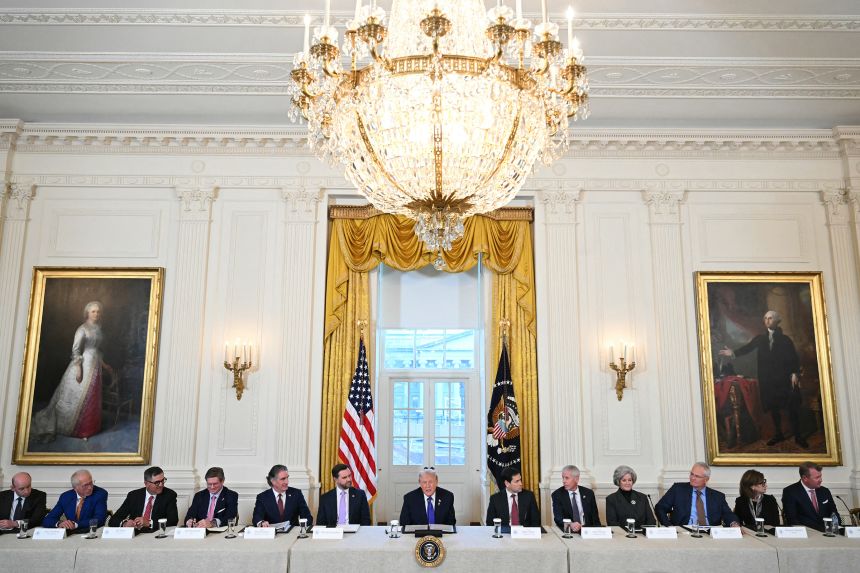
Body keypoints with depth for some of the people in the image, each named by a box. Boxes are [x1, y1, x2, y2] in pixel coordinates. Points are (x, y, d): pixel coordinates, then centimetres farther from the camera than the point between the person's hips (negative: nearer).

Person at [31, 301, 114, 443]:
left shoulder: (97, 329, 12)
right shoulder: (82, 329, -10)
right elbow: (75, 350, -14)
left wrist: (104, 365, 21)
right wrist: (78, 368, -20)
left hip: (95, 367, 7)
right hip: (84, 365, -7)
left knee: (90, 399, 10)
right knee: (78, 397, -1)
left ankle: (85, 429, 18)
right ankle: (70, 428, 10)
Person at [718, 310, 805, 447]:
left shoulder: (785, 339, 3)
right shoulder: (760, 339, 10)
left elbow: (794, 358, -2)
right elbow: (747, 348, 1)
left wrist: (795, 373, -15)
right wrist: (733, 353, -14)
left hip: (785, 378, -2)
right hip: (767, 379, 2)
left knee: (792, 406, -1)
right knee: (773, 407, 7)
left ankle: (798, 436, 8)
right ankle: (778, 434, 19)